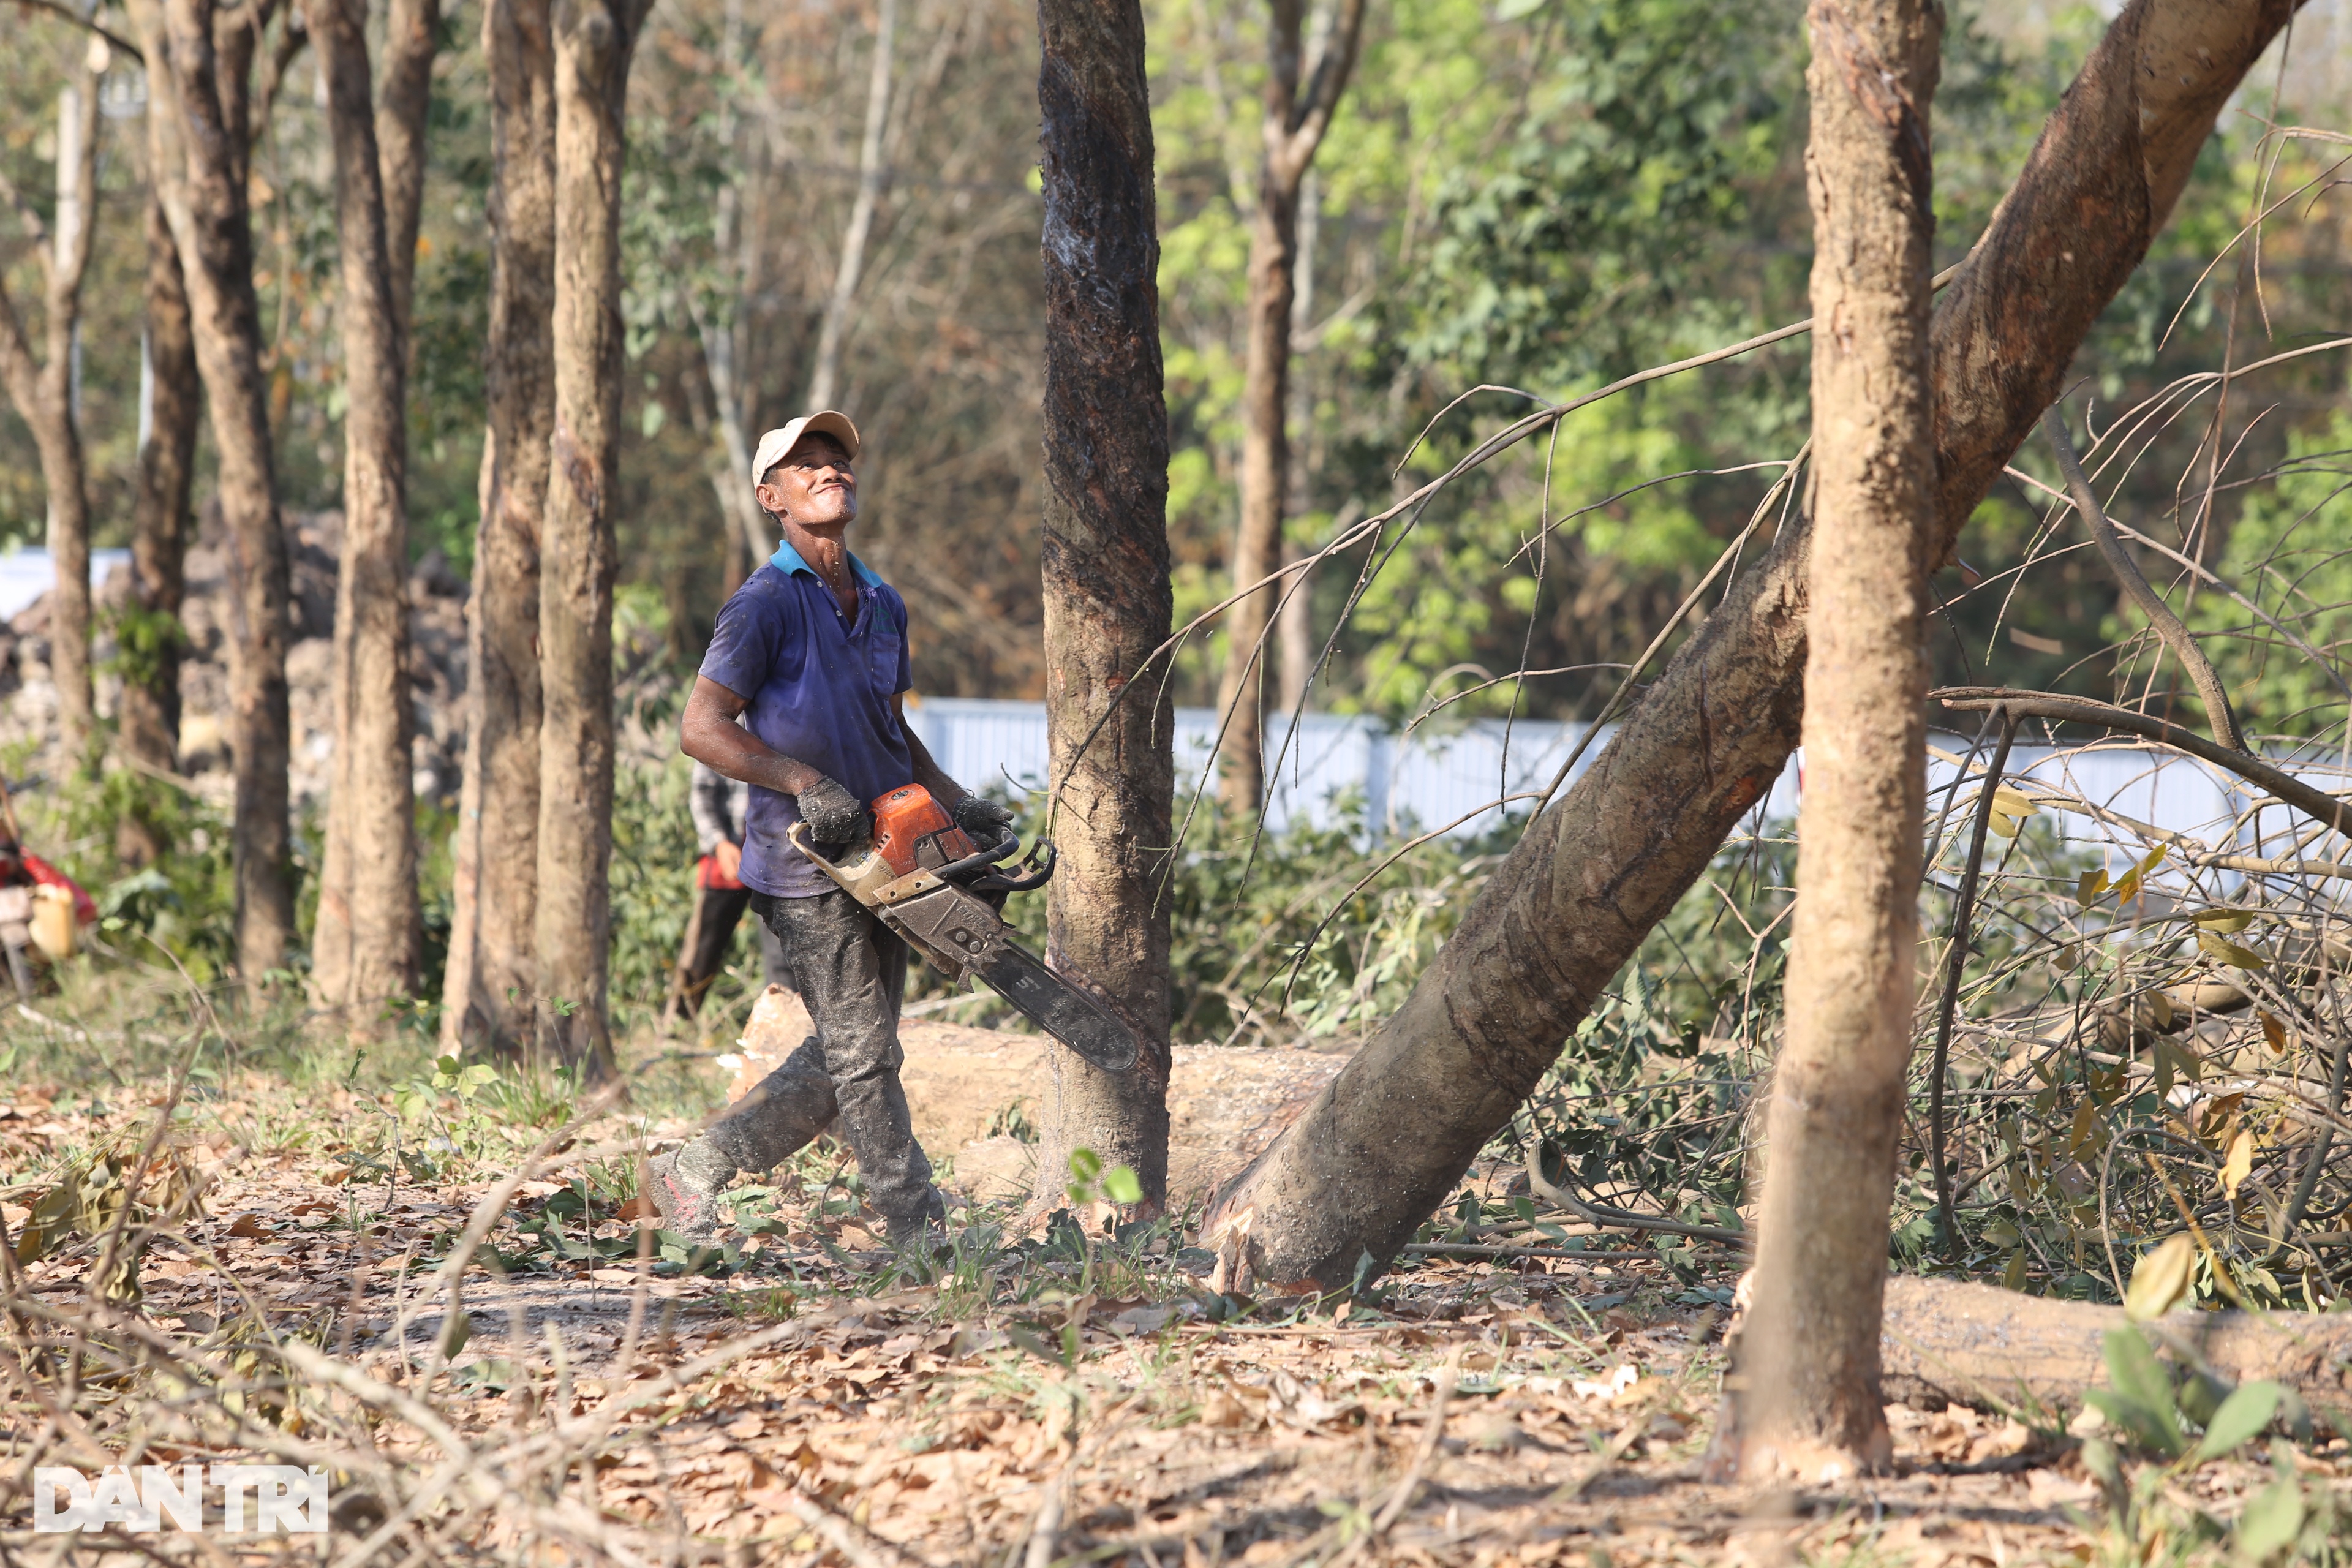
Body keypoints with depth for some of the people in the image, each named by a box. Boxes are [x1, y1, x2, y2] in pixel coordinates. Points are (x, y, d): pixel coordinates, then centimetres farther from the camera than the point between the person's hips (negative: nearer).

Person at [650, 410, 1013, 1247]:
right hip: (807, 864, -8)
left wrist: (954, 802, 11)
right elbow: (702, 728, -13)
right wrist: (807, 784, -20)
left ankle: (694, 1172, 21)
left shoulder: (882, 604, 14)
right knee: (864, 1053, -5)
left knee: (842, 1056, 12)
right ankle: (921, 1231, -1)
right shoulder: (765, 605, -11)